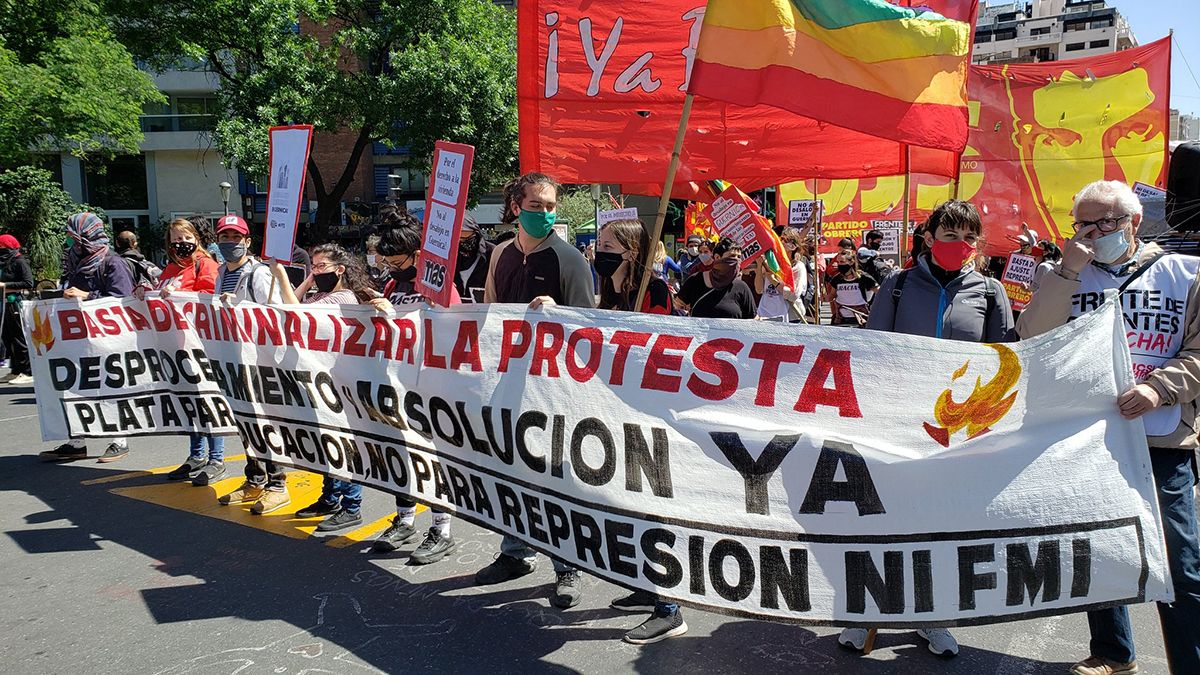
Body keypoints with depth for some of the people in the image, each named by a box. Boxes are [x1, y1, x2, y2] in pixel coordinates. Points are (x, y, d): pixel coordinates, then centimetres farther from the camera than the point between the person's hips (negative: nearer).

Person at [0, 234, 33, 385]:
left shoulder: (19, 262, -10)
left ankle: (28, 373, -4)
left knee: (19, 338, -7)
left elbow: (29, 283, -19)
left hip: (16, 303, -9)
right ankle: (15, 371, 18)